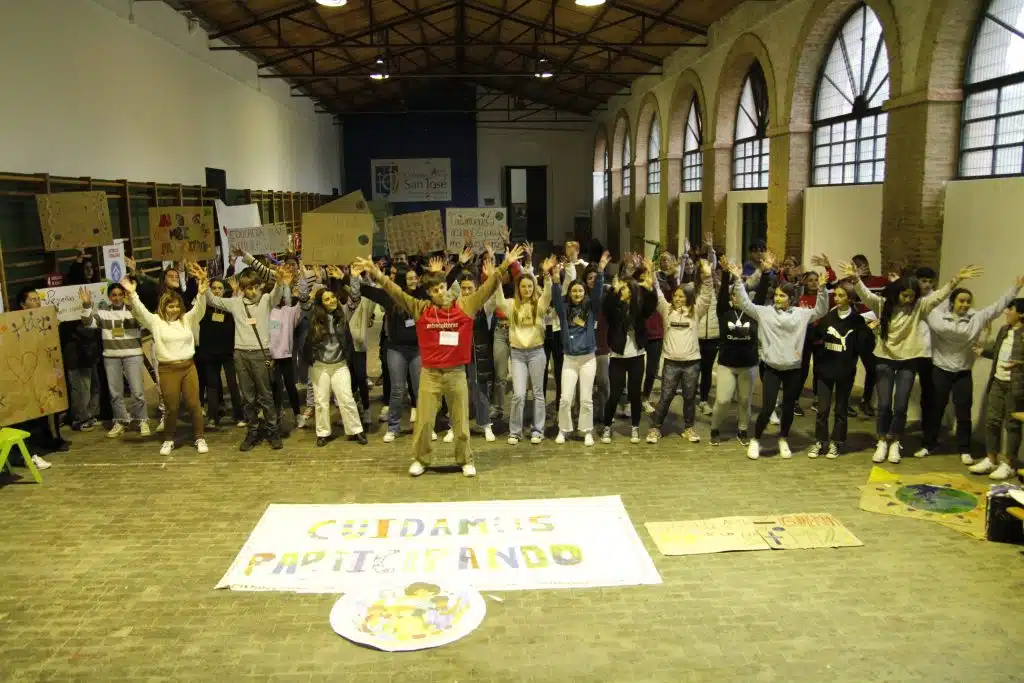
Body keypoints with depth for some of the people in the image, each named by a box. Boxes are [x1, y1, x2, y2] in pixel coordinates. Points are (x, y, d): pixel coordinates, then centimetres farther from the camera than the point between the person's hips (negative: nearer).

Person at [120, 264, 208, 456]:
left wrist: (202, 293, -29)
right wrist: (132, 294, -27)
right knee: (171, 407, 6)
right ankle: (169, 440, 26)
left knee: (194, 404, 5)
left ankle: (199, 438, 18)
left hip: (188, 367, 2)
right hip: (168, 369, -1)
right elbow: (140, 311, -9)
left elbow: (200, 309, -9)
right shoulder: (156, 321, 3)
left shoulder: (187, 319, 7)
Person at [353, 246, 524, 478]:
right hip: (430, 374, 0)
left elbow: (488, 288, -4)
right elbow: (396, 292, -2)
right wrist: (376, 273, -10)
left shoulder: (465, 306, -2)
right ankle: (420, 460, 25)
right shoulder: (421, 309, -1)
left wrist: (504, 266, -11)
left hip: (456, 373, 0)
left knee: (461, 420, 10)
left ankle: (466, 461, 26)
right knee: (424, 420, 7)